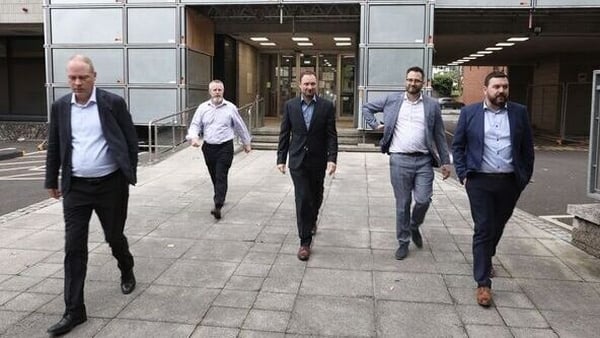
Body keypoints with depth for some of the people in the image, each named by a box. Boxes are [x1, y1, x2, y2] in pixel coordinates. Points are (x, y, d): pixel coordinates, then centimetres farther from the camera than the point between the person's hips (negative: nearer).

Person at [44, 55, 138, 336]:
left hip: (110, 185, -2)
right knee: (74, 248, 1)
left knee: (114, 237, 12)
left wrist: (129, 175, -3)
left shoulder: (113, 103, -6)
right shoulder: (60, 107, 3)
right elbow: (54, 146, 11)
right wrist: (51, 181, 13)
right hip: (76, 187, 3)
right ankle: (74, 311, 9)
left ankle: (127, 271, 45)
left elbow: (131, 140, -1)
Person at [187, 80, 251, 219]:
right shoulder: (203, 108, 5)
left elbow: (240, 127, 10)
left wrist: (246, 143, 18)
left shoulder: (230, 108, 0)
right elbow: (195, 125, 6)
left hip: (225, 147, -3)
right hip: (208, 147, 3)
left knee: (221, 177, -11)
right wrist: (193, 137, -15)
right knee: (214, 176, 15)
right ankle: (220, 198, 37)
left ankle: (218, 206, -15)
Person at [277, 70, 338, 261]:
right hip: (297, 160, -1)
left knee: (316, 197, 18)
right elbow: (284, 134, 3)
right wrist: (281, 158, 1)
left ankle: (312, 220, 49)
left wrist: (332, 159, -15)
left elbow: (332, 135, -6)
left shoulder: (327, 106, -4)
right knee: (302, 199, -6)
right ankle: (305, 242, 2)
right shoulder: (290, 105, 0)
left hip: (318, 161, 1)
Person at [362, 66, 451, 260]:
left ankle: (414, 226, 26)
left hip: (424, 160, 0)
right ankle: (403, 242, 21)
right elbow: (367, 107, 18)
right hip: (399, 160, 0)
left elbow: (439, 135, 8)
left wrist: (445, 161, 7)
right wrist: (375, 125, 5)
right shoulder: (392, 100, 6)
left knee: (423, 200, -6)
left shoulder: (432, 105, 6)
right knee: (402, 204, 6)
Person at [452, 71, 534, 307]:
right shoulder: (469, 113, 0)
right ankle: (483, 283, 0)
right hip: (480, 181, -2)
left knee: (497, 226, 18)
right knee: (483, 229, -4)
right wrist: (463, 174, -3)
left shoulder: (519, 112, 4)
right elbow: (457, 146, 4)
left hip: (510, 182, 3)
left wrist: (525, 177, 5)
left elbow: (527, 147, 8)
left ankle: (486, 259, 44)